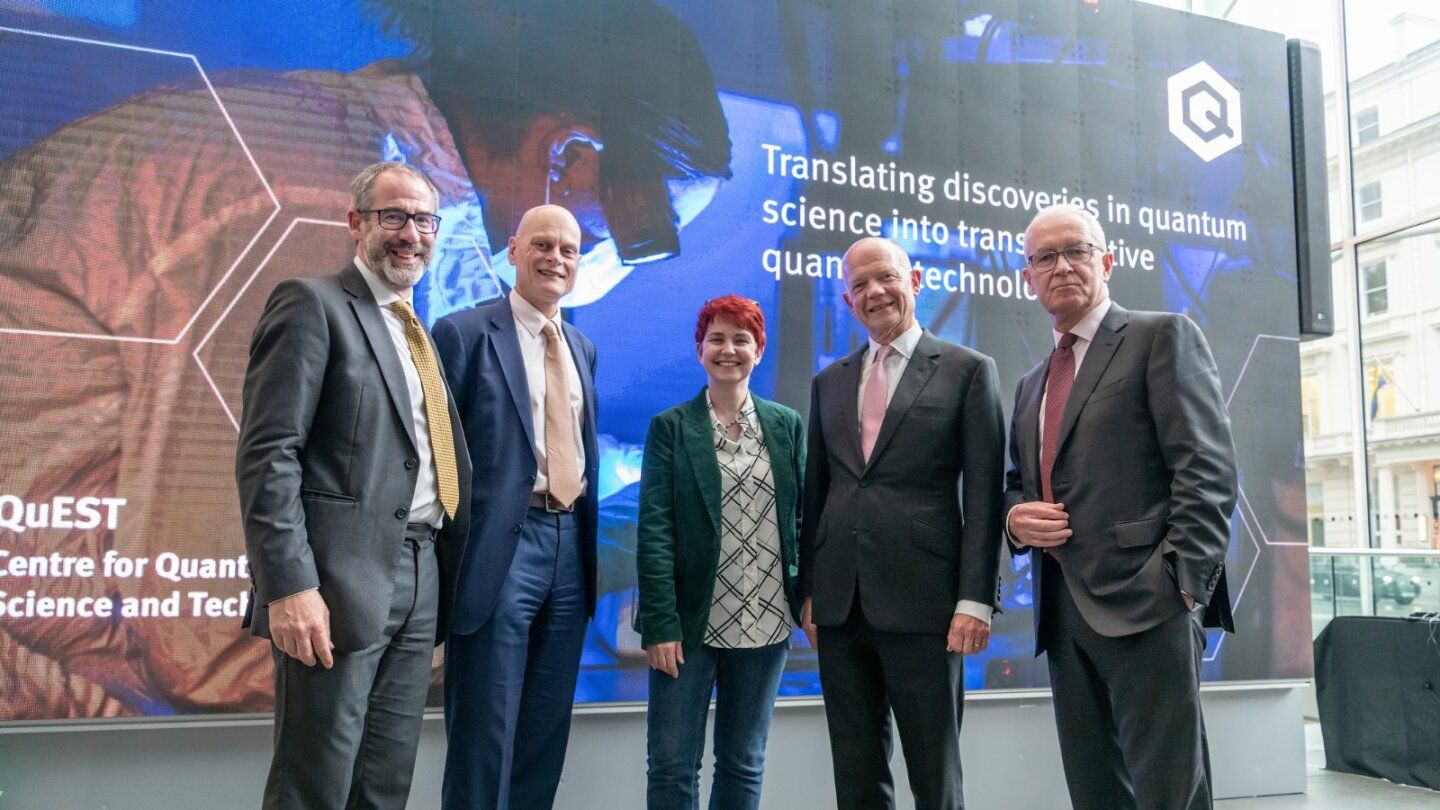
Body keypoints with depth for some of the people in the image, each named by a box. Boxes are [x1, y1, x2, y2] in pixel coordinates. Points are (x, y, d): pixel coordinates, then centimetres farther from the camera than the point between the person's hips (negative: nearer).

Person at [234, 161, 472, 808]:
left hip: (420, 582, 7)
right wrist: (289, 585, -21)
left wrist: (445, 581, 12)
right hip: (343, 582, -7)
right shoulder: (313, 304, -4)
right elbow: (266, 454, -13)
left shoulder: (419, 331, 19)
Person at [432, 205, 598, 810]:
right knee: (484, 731, 1)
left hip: (570, 543, 6)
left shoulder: (582, 348, 16)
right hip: (501, 547, -6)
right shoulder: (464, 333, -4)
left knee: (547, 731, 14)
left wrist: (585, 537, 13)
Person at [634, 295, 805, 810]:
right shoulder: (670, 428, 0)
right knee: (672, 767, 2)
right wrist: (660, 623, -13)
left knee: (745, 765, 12)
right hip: (689, 621, -2)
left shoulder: (787, 425, 8)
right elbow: (653, 529, -6)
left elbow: (801, 516, 10)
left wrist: (810, 597, -2)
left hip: (765, 623, 3)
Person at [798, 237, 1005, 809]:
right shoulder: (829, 382, 15)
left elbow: (983, 495, -4)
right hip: (840, 604, 5)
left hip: (922, 602, -4)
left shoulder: (967, 370, 1)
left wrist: (975, 599, -10)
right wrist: (808, 589, 11)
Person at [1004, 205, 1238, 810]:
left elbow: (1206, 470, -8)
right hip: (1063, 616, 7)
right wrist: (1015, 517, 3)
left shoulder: (1163, 337, 1)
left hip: (1145, 604, -6)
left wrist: (1184, 584, -17)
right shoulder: (1031, 384, 22)